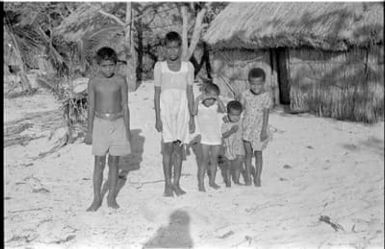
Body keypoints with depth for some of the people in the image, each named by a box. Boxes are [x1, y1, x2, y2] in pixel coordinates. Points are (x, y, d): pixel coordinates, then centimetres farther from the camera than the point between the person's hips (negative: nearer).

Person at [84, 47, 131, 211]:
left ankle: (111, 197, 18)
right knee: (99, 162, 1)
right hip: (100, 123, 0)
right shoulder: (94, 82, -1)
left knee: (114, 162, 7)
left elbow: (125, 106, 2)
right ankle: (97, 199, 10)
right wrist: (89, 131, 3)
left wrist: (127, 129, 1)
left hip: (118, 123, 0)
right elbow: (91, 107, 3)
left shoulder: (120, 81, -2)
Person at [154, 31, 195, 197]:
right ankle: (167, 184, 3)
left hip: (182, 111, 2)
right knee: (168, 146, -7)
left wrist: (191, 117, 4)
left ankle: (176, 183, 13)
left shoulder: (188, 67, 3)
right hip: (166, 110, -2)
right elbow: (157, 93, 1)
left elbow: (189, 93, 6)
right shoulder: (159, 67, -1)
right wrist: (157, 118, -4)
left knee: (179, 147, 4)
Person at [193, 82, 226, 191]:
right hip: (204, 137, -3)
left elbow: (223, 110, -22)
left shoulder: (216, 106, -2)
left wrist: (217, 99, -28)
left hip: (216, 137, 3)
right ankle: (201, 183, 0)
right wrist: (198, 99, -29)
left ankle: (212, 181, 25)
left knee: (214, 159, 11)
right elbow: (194, 112, -24)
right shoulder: (199, 104, -5)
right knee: (204, 159, -5)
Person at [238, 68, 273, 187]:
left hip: (259, 129, -1)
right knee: (248, 153, 11)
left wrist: (264, 130, -14)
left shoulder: (266, 96, -14)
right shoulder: (245, 95, -8)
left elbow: (266, 114, -13)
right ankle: (247, 176, 24)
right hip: (246, 127, 2)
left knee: (258, 153, 8)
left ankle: (257, 178, 21)